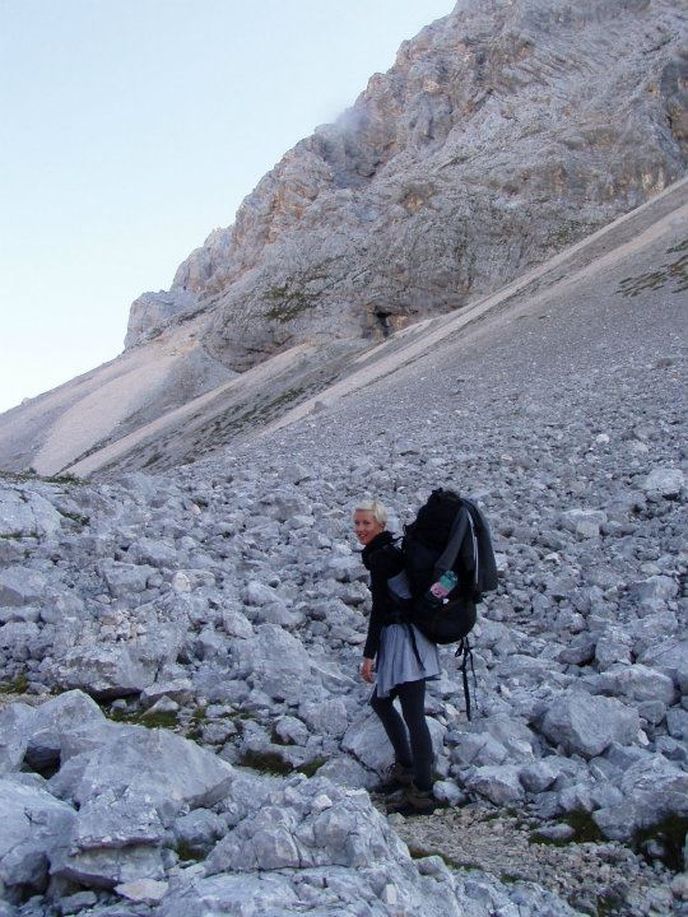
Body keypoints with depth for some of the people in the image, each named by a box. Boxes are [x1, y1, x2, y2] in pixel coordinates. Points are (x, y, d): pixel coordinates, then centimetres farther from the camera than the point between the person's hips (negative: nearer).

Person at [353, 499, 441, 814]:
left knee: (413, 715, -6)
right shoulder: (388, 551, 15)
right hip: (400, 638, 11)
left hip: (402, 639, -11)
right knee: (380, 701, 22)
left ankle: (423, 793, -1)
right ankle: (405, 767, 32)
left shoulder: (381, 556, -14)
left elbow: (380, 608, -18)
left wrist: (369, 655, -17)